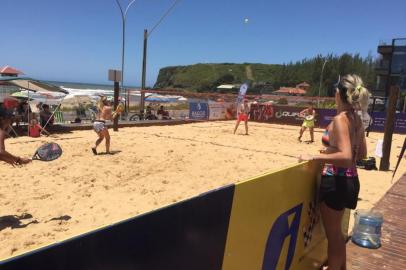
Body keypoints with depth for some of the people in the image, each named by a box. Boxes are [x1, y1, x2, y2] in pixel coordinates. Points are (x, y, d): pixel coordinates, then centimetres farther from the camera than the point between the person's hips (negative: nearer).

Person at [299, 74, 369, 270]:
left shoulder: (340, 119, -20)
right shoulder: (357, 119, 5)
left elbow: (346, 156, -31)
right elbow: (361, 154, 14)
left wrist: (314, 157, -26)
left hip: (335, 181, -9)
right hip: (350, 180, 9)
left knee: (333, 234, 9)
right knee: (336, 232, 26)